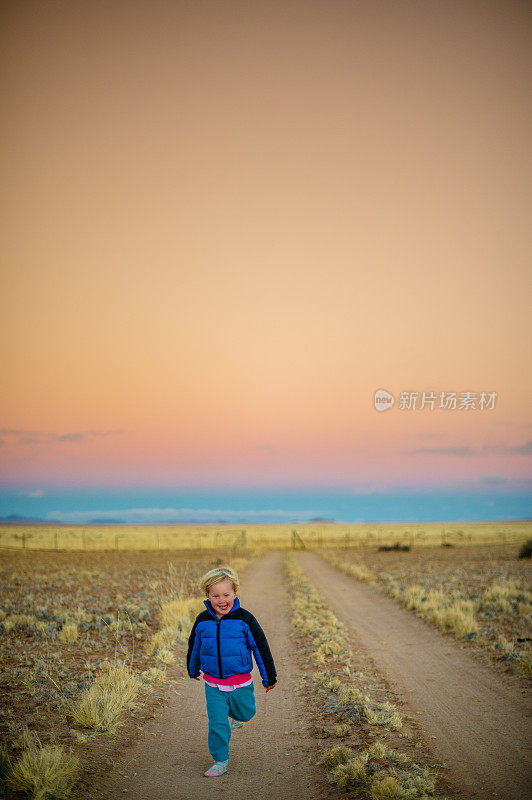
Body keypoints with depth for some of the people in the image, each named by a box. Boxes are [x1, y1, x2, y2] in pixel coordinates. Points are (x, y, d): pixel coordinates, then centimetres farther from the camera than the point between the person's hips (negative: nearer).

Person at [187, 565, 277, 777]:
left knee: (245, 714, 19)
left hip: (241, 683, -1)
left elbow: (261, 647, -4)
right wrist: (193, 670, 27)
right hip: (213, 684, 1)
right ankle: (220, 761, 12)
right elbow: (194, 646, 13)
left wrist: (269, 677, 1)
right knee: (217, 724, -3)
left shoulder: (244, 619, -13)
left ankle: (237, 714, 54)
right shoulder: (202, 621, -5)